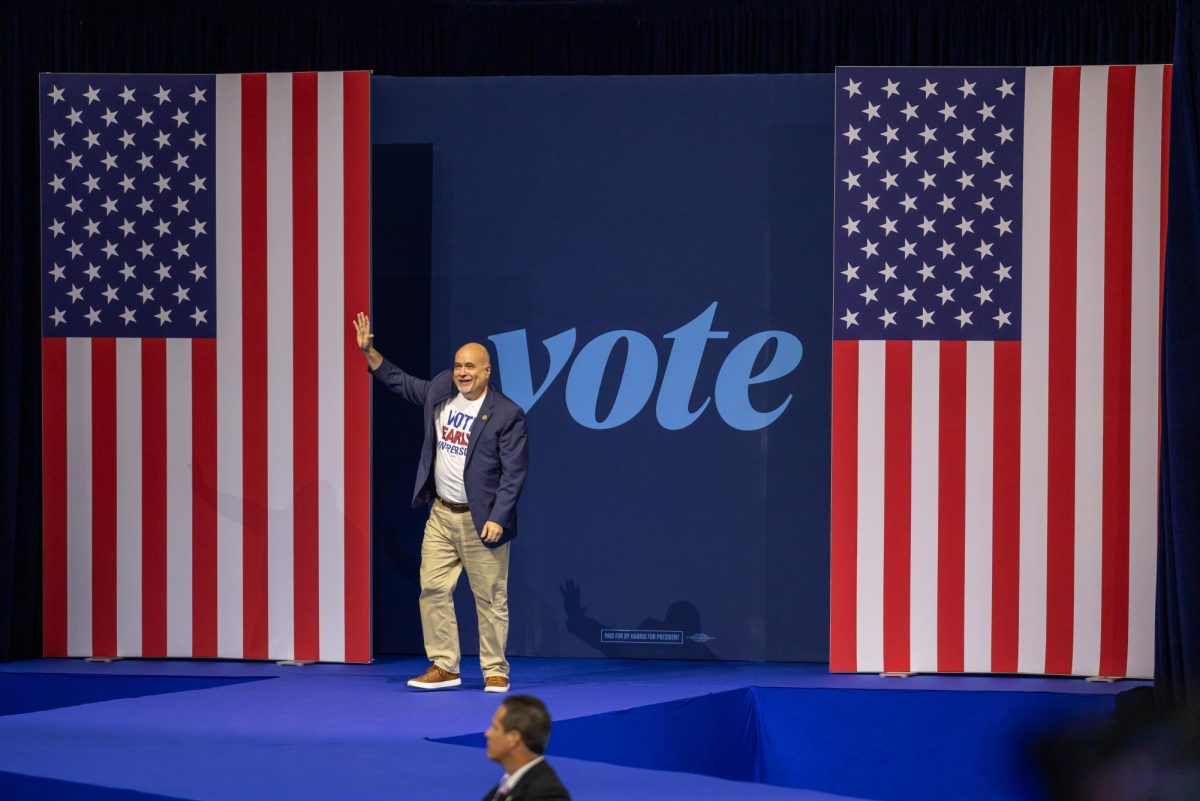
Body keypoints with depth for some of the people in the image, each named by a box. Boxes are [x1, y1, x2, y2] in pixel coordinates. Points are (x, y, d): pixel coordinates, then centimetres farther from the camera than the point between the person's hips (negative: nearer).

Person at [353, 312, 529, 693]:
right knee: (433, 589, 3)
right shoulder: (439, 390, 6)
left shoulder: (507, 414, -12)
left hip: (481, 521, -6)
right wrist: (368, 351, 16)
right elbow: (400, 382, 24)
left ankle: (495, 672, 8)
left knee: (490, 598, -1)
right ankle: (444, 667, 10)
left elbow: (514, 473, -13)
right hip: (441, 515, 6)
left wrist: (498, 519, -19)